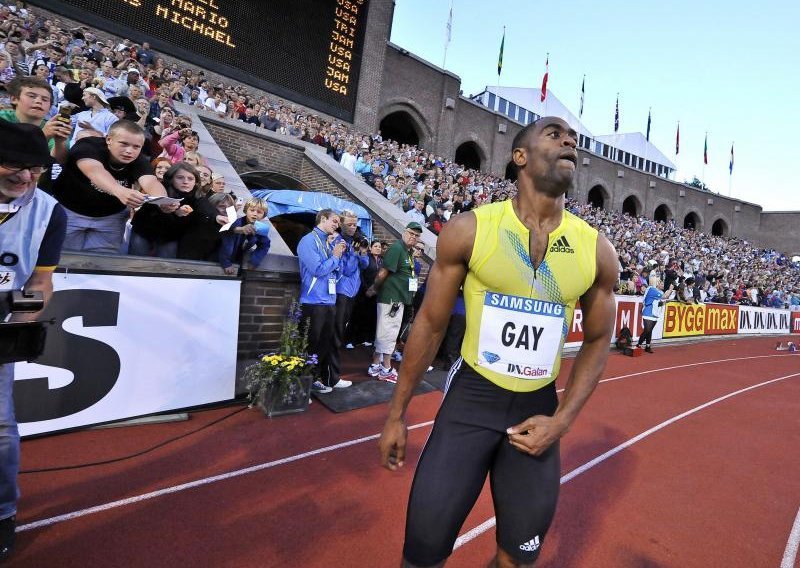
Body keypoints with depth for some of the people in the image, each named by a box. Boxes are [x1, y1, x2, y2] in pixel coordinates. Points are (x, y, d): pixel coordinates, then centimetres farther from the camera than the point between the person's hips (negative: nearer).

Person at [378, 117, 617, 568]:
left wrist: (562, 420, -2)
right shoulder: (469, 230, -12)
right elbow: (431, 324, -4)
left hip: (538, 407, 3)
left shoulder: (597, 251, -4)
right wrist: (397, 413, 1)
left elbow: (597, 342, 8)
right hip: (472, 396, -2)